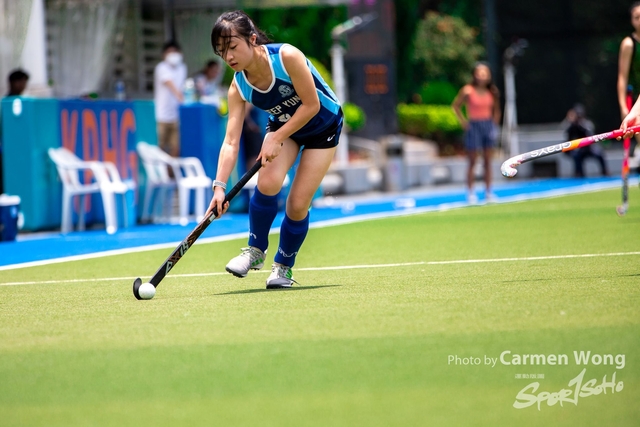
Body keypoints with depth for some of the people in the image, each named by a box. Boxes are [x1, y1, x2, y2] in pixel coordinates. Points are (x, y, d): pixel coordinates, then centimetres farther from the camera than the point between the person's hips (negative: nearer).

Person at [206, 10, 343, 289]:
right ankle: (256, 250, -1)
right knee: (267, 182, -23)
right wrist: (219, 186, -35)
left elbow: (311, 105, -26)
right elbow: (231, 142, -23)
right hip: (283, 124, 3)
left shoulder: (287, 57, -33)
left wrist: (277, 139, -27)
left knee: (298, 203, -9)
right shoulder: (238, 88, -19)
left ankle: (284, 266, 14)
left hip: (323, 125, -3)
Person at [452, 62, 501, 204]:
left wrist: (495, 123, 7)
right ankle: (470, 193, 2)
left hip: (488, 125, 4)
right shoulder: (468, 90, -8)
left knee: (488, 161, 6)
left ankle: (488, 191, 11)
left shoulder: (492, 91, 3)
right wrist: (463, 121, -7)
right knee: (472, 162, -1)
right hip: (473, 126, -4)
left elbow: (496, 109, 17)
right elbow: (456, 105, -1)